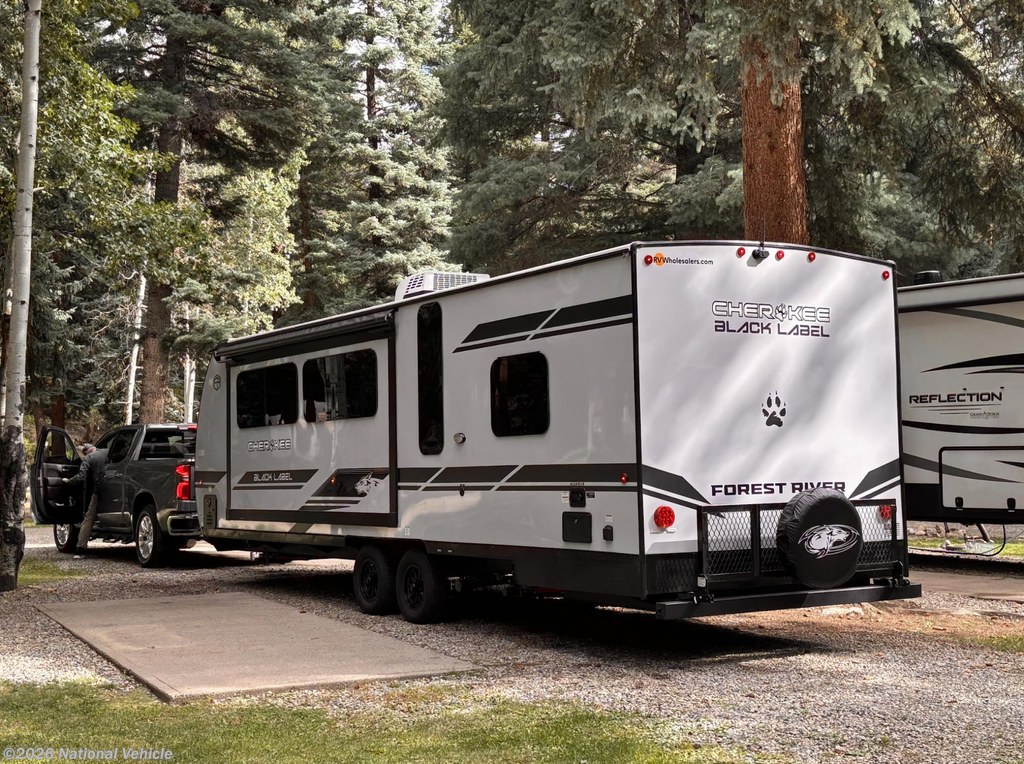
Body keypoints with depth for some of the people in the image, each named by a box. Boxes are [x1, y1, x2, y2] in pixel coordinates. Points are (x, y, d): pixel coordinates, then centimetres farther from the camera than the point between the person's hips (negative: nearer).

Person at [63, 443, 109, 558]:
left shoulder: (88, 458, 1)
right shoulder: (107, 452, 10)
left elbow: (81, 477, -8)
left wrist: (68, 481, 7)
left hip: (99, 492, -2)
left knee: (89, 519, 4)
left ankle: (80, 549, -2)